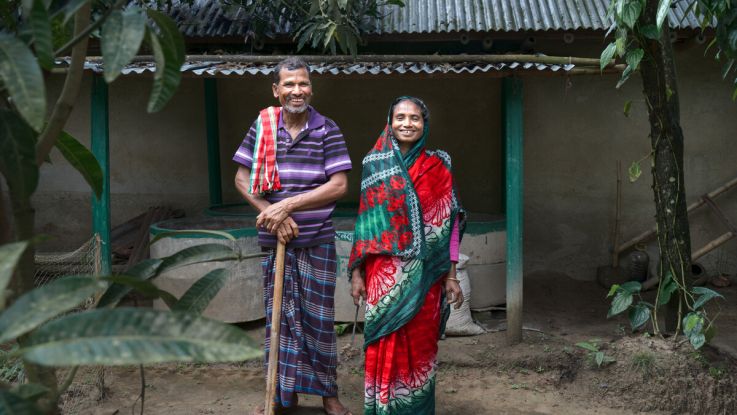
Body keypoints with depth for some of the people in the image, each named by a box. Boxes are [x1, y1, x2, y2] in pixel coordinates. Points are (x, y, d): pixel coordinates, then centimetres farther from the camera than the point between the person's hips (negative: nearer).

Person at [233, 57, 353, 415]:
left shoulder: (327, 130, -4)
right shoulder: (261, 127, 1)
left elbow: (339, 186, -10)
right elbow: (242, 179, 1)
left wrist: (287, 205, -17)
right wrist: (273, 215, -13)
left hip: (317, 240, -2)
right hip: (275, 239, 2)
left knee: (318, 317, 6)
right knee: (279, 315, 9)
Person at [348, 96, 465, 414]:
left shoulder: (438, 167, 3)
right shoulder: (373, 164, 3)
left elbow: (449, 223, 3)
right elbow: (362, 221, 4)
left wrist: (451, 275, 0)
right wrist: (356, 273, 0)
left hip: (425, 275, 0)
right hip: (385, 272, 0)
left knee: (420, 346, 8)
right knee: (385, 346, 4)